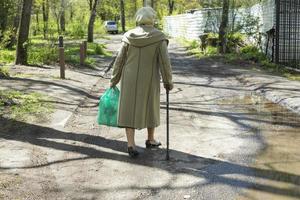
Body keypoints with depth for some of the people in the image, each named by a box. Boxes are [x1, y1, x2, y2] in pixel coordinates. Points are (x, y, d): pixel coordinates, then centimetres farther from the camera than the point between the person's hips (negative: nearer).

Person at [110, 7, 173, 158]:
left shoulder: (129, 36, -2)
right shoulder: (159, 37, -8)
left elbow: (119, 60, 0)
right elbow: (164, 61, -11)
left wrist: (114, 80, 8)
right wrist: (168, 81, 0)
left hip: (130, 79, 1)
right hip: (149, 80, -1)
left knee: (130, 110, 4)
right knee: (150, 108, 17)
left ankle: (131, 145, -4)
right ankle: (150, 140, 28)